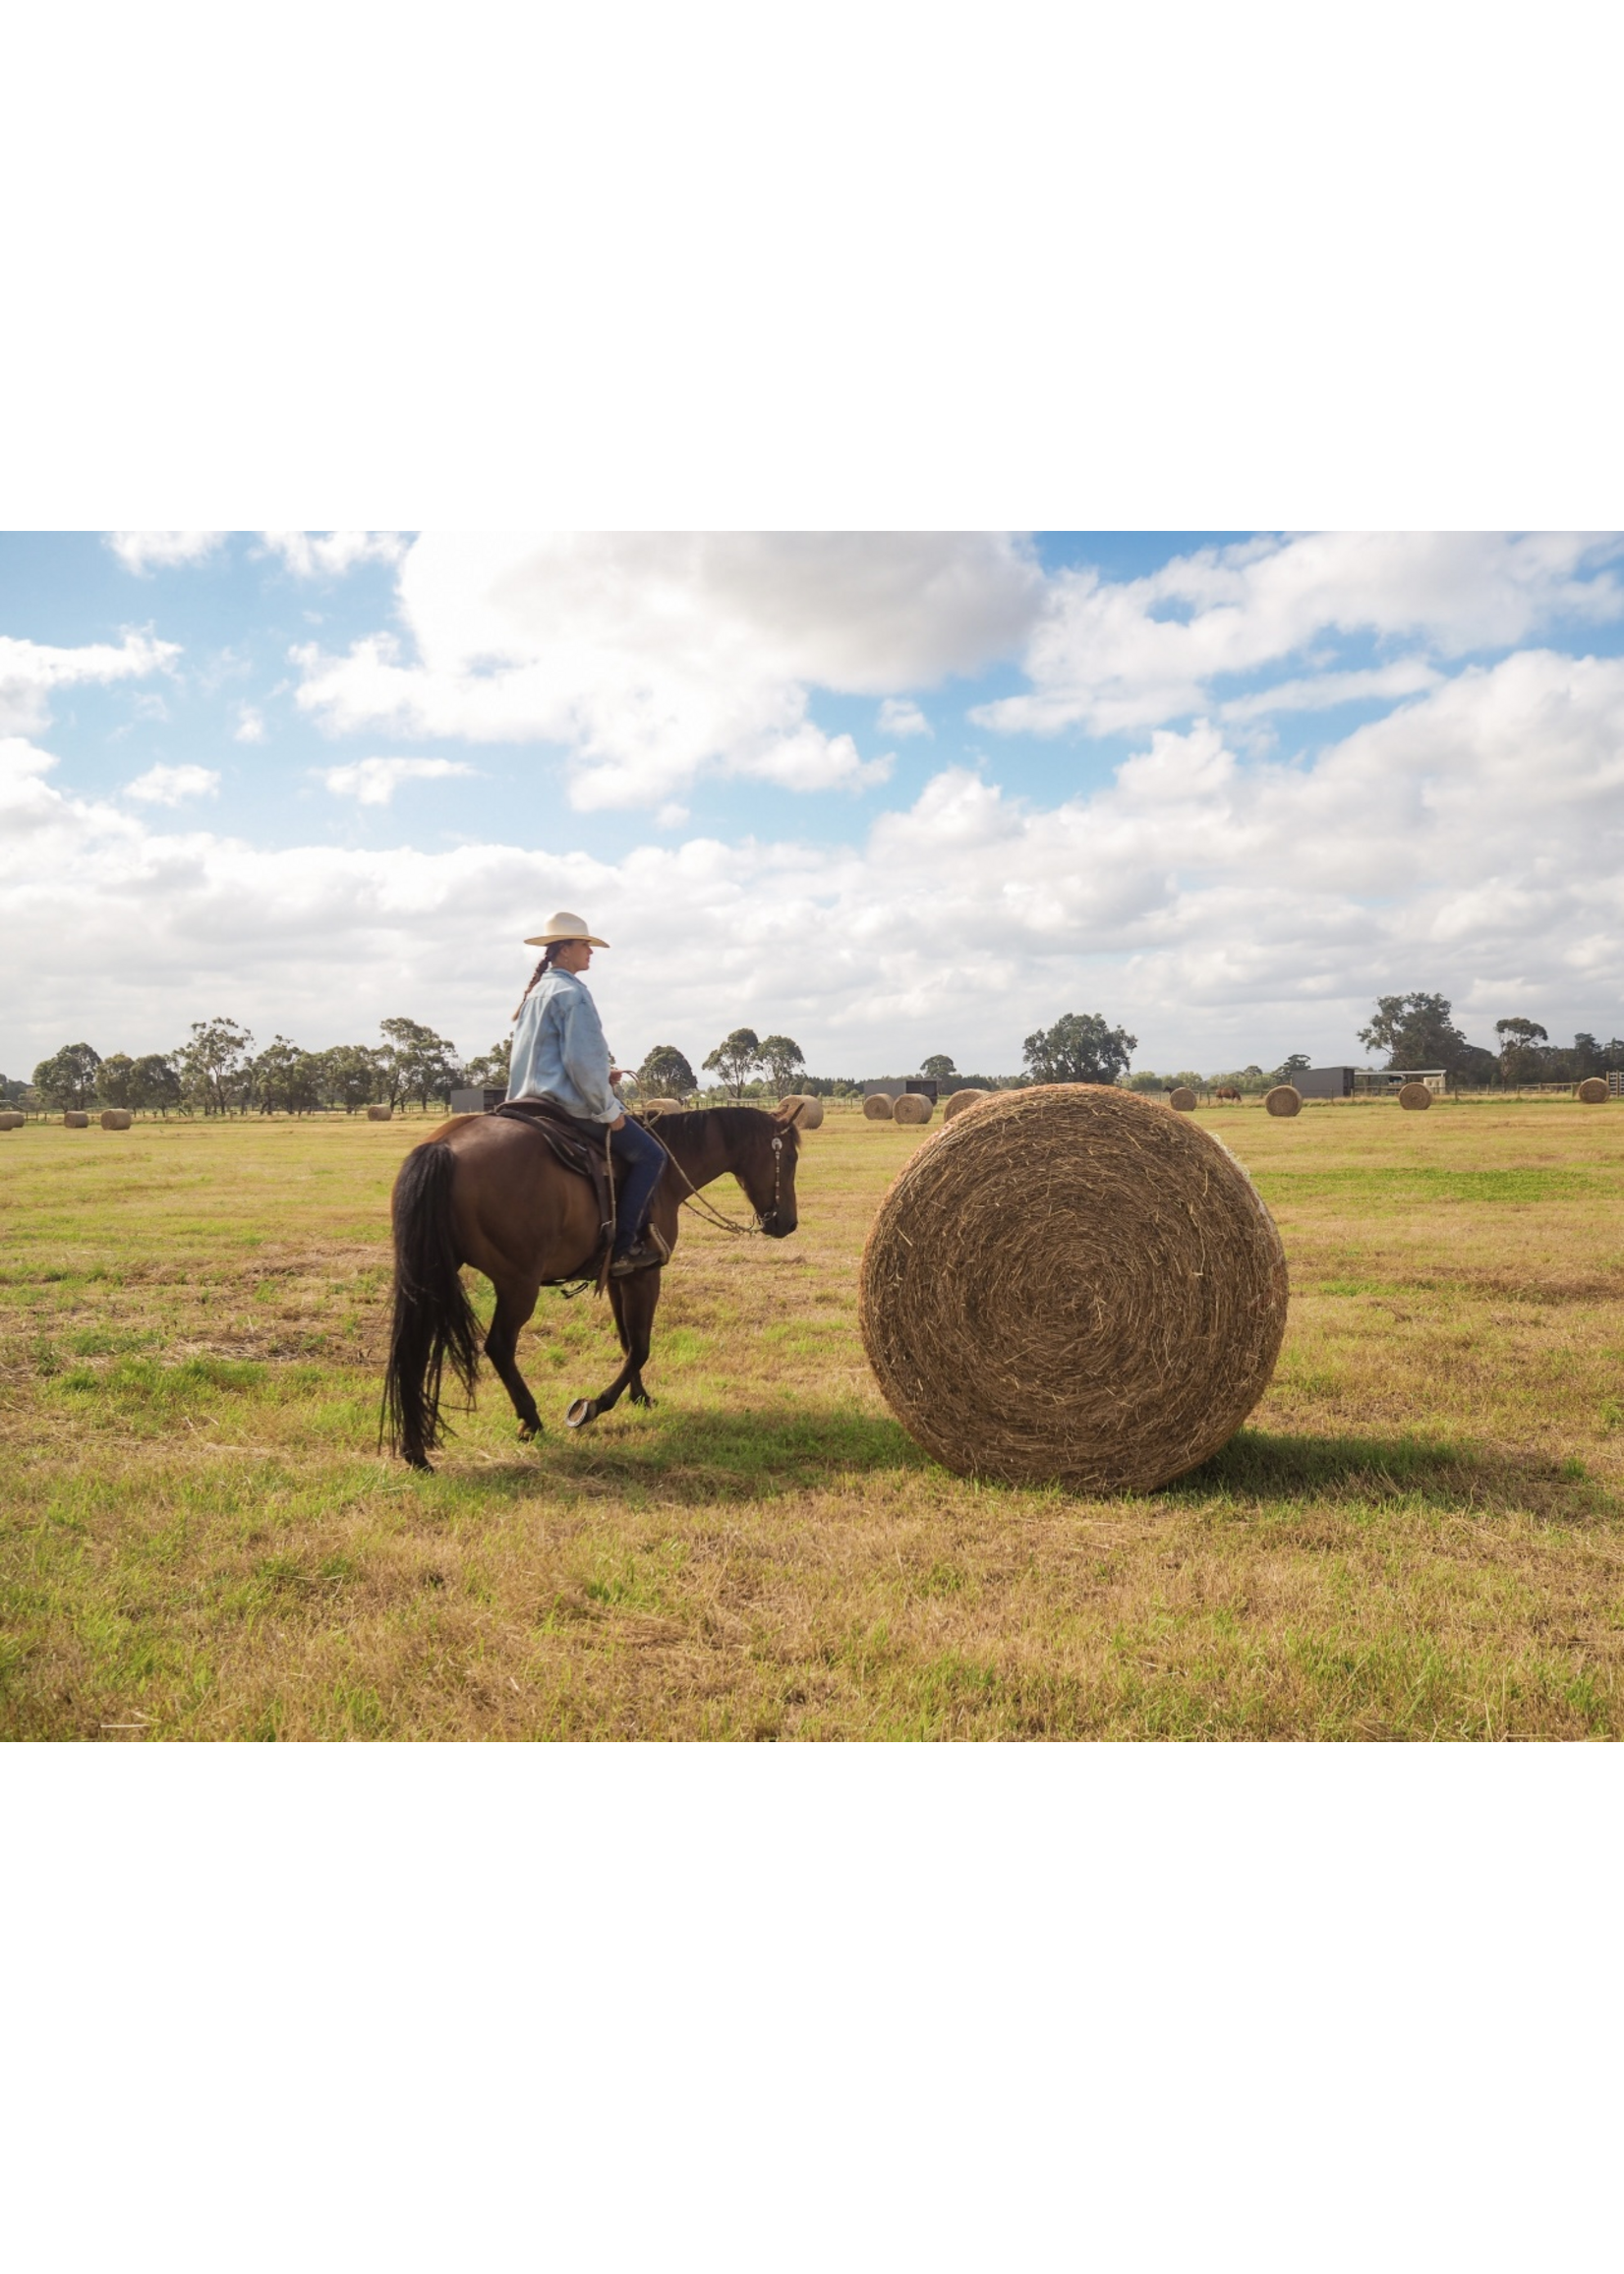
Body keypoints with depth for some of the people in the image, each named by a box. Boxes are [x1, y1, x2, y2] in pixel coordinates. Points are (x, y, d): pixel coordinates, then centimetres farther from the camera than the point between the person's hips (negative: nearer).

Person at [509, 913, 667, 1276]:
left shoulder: (537, 992, 16)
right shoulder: (571, 993, -15)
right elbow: (583, 1062, -22)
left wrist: (601, 1076, 16)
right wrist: (609, 1110, -12)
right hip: (571, 1106, -10)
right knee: (649, 1154, -5)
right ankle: (623, 1247, -9)